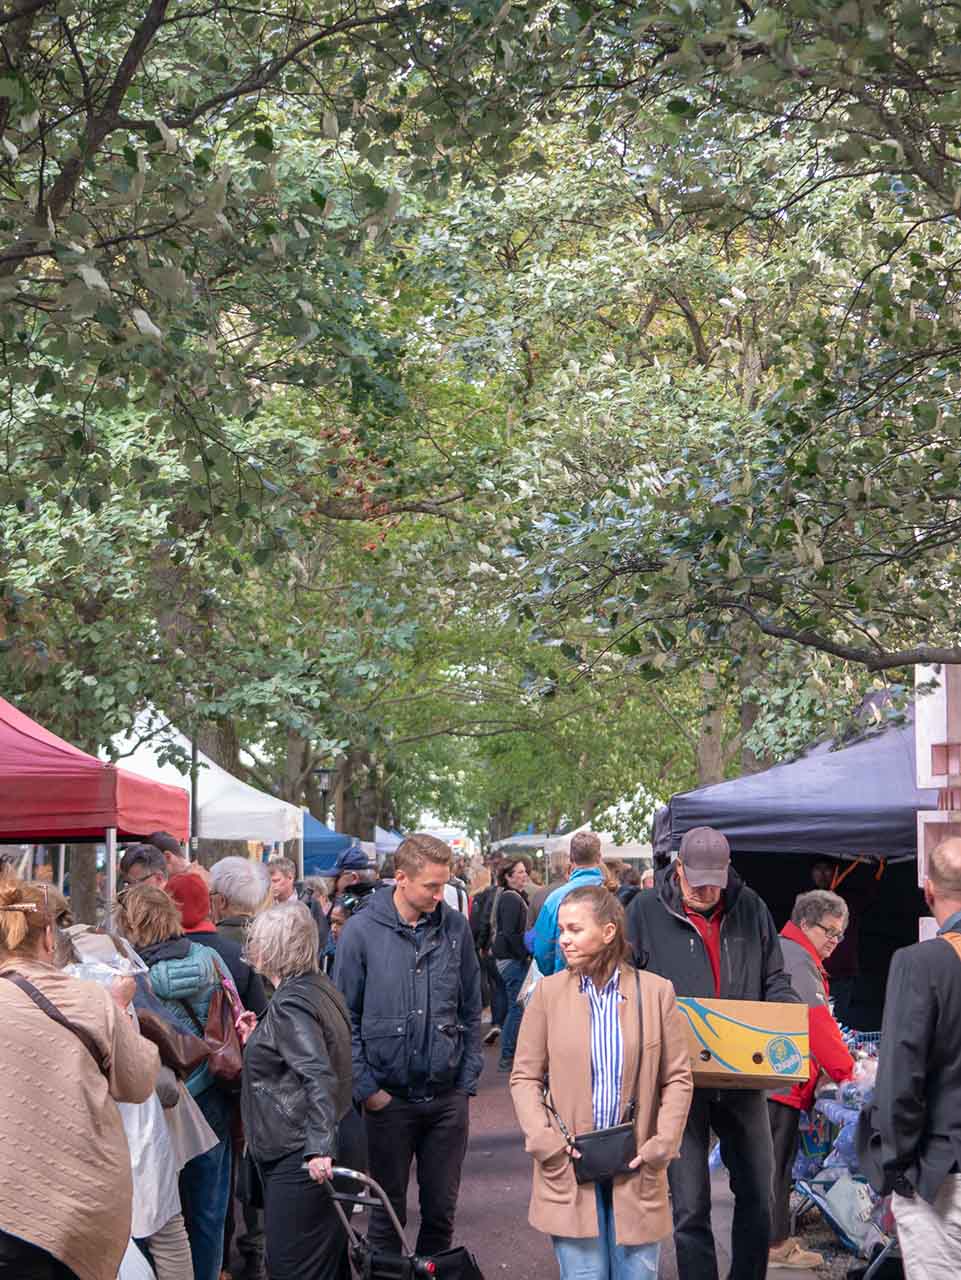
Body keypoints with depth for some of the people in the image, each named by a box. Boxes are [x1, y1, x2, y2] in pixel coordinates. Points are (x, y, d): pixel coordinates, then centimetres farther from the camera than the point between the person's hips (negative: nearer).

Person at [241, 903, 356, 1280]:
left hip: (299, 1159, -10)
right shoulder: (320, 987, 12)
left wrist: (319, 1148, -34)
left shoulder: (290, 1003, -17)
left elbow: (319, 1076, -28)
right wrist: (256, 1040, 16)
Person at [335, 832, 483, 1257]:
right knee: (388, 1211, 9)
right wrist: (366, 1088, -8)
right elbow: (345, 1017, -3)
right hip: (390, 1098, -2)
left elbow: (471, 1011, 8)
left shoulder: (455, 927, 1)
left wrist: (467, 1080, 3)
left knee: (441, 1210, 11)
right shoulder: (362, 930, -6)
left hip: (448, 1097, 2)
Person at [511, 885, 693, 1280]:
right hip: (570, 1167, 0)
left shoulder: (655, 991, 0)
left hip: (635, 1169, 1)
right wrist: (544, 1140, -9)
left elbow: (678, 1077, 4)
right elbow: (524, 1077, 4)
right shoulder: (549, 992, 0)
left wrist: (662, 1144, -7)